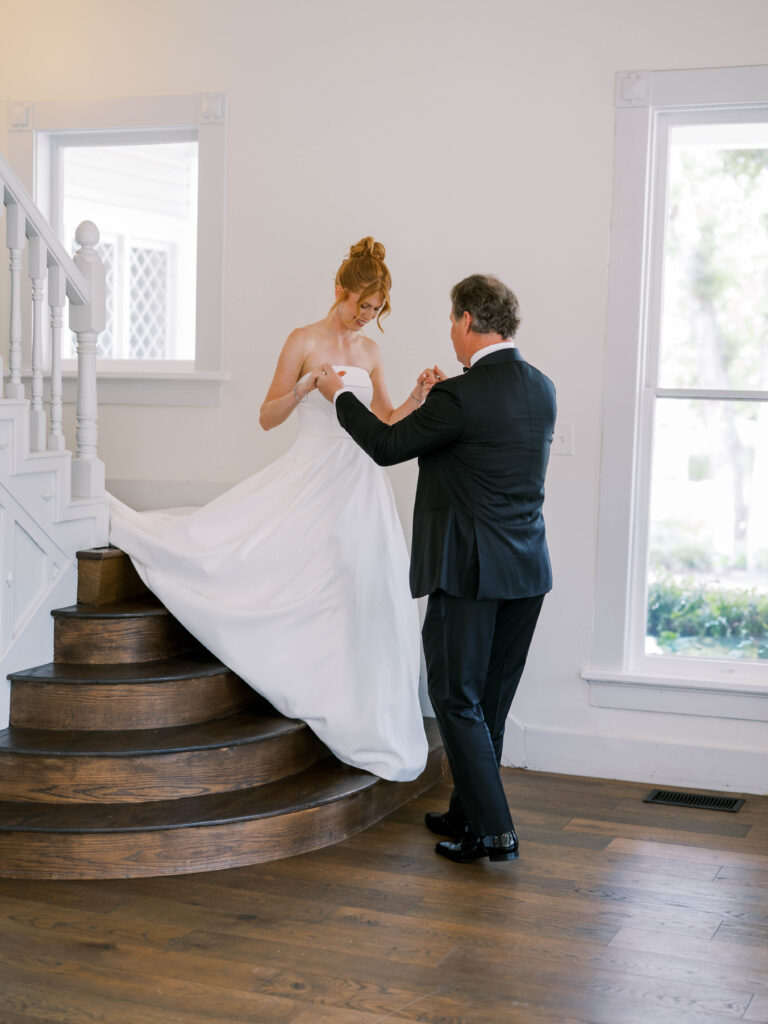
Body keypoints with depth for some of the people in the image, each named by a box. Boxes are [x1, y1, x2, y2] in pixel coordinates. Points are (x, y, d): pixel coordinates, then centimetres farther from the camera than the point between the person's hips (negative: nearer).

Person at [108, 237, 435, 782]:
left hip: (360, 484, 4)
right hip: (312, 480, -4)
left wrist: (418, 396, 0)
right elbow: (268, 416, -3)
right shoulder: (304, 341, -4)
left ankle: (367, 722, 14)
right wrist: (306, 386, -19)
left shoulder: (369, 349, 11)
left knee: (365, 597, 5)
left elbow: (387, 421, 17)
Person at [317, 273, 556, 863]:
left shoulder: (460, 396, -17)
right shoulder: (542, 389, 6)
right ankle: (469, 813, 31)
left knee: (457, 701, 2)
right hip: (527, 571, 8)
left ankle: (494, 831, 1)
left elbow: (388, 447, -6)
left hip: (468, 571, -8)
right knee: (490, 703, 17)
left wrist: (340, 395, 10)